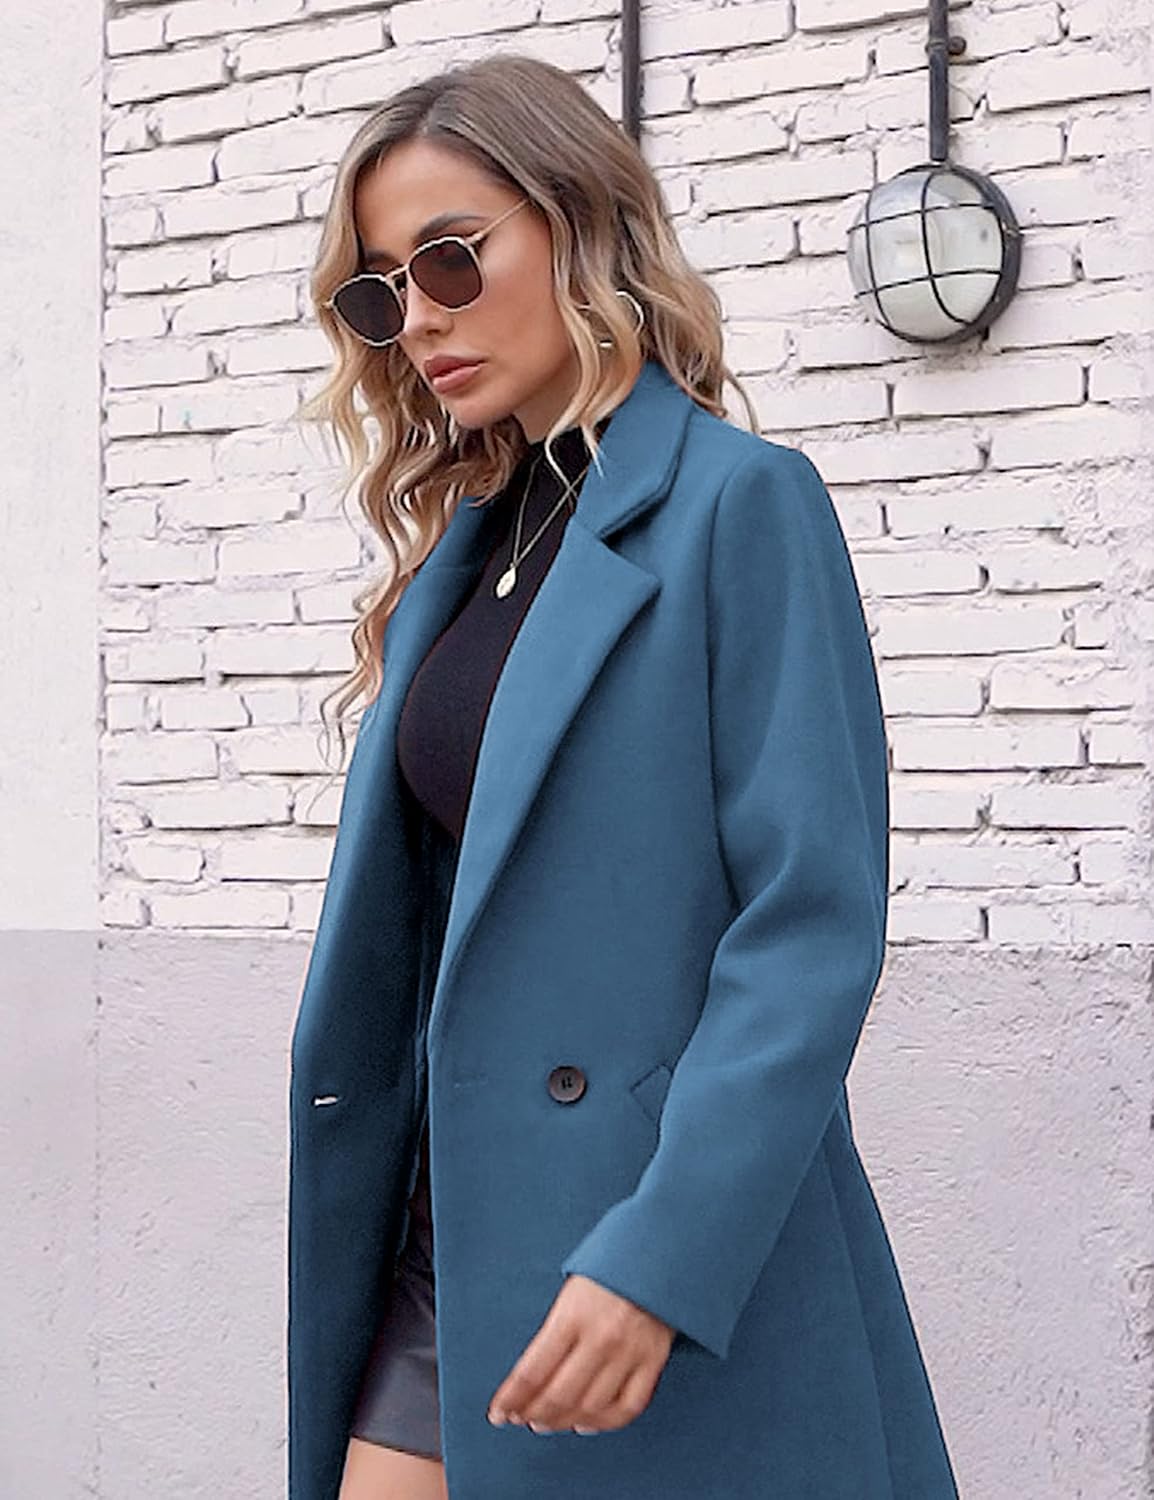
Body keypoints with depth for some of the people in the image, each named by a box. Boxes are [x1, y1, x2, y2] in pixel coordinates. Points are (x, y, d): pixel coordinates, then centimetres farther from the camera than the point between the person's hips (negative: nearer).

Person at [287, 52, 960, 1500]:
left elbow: (817, 917, -15)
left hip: (689, 1280, -6)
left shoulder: (741, 501, -8)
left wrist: (660, 1262, -22)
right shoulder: (465, 540, 13)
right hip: (444, 1249, 6)